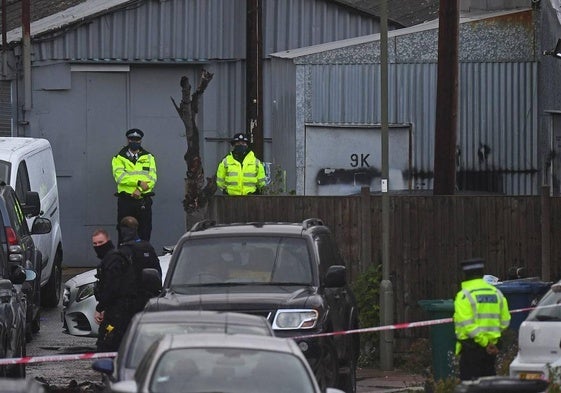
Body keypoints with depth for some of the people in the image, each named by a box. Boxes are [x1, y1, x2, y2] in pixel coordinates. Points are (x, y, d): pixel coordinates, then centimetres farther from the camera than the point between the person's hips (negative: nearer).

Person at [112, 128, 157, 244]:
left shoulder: (148, 157, 12)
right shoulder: (119, 158, 7)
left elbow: (152, 178, 0)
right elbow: (119, 176, -10)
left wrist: (139, 190, -15)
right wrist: (138, 182, -18)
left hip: (144, 202, 2)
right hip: (126, 201, -1)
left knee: (144, 234, 2)